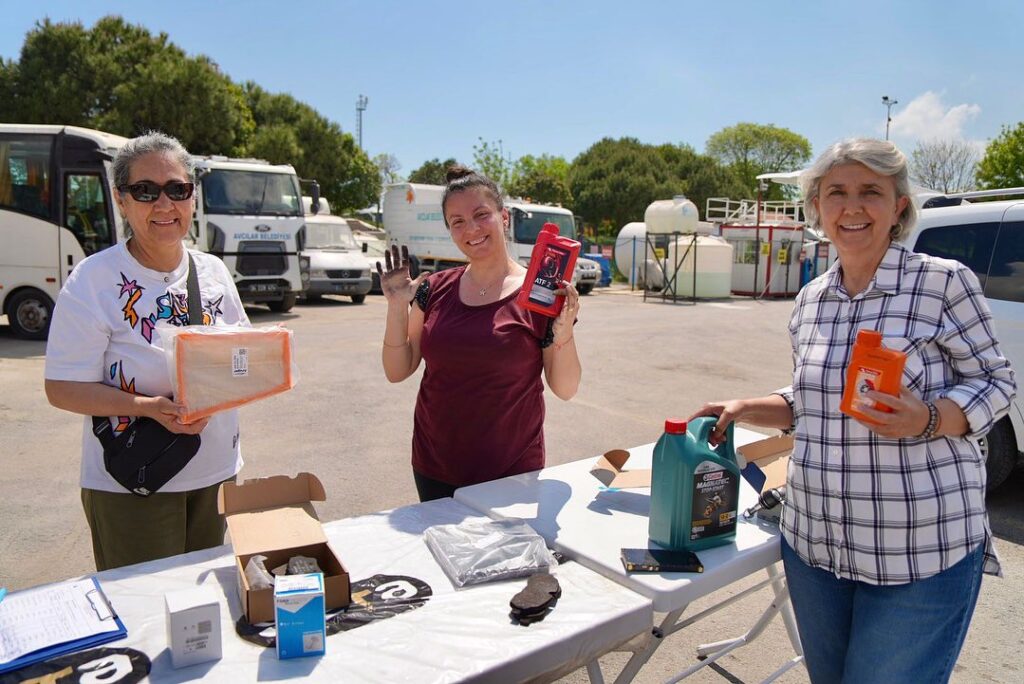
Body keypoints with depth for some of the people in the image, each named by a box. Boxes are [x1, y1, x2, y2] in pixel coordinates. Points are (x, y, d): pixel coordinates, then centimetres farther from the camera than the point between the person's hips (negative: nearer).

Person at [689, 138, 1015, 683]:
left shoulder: (944, 281, -8)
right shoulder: (811, 300, 7)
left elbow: (995, 382, -3)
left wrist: (925, 421, -22)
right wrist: (744, 410, 1)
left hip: (921, 551, -5)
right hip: (813, 542, 5)